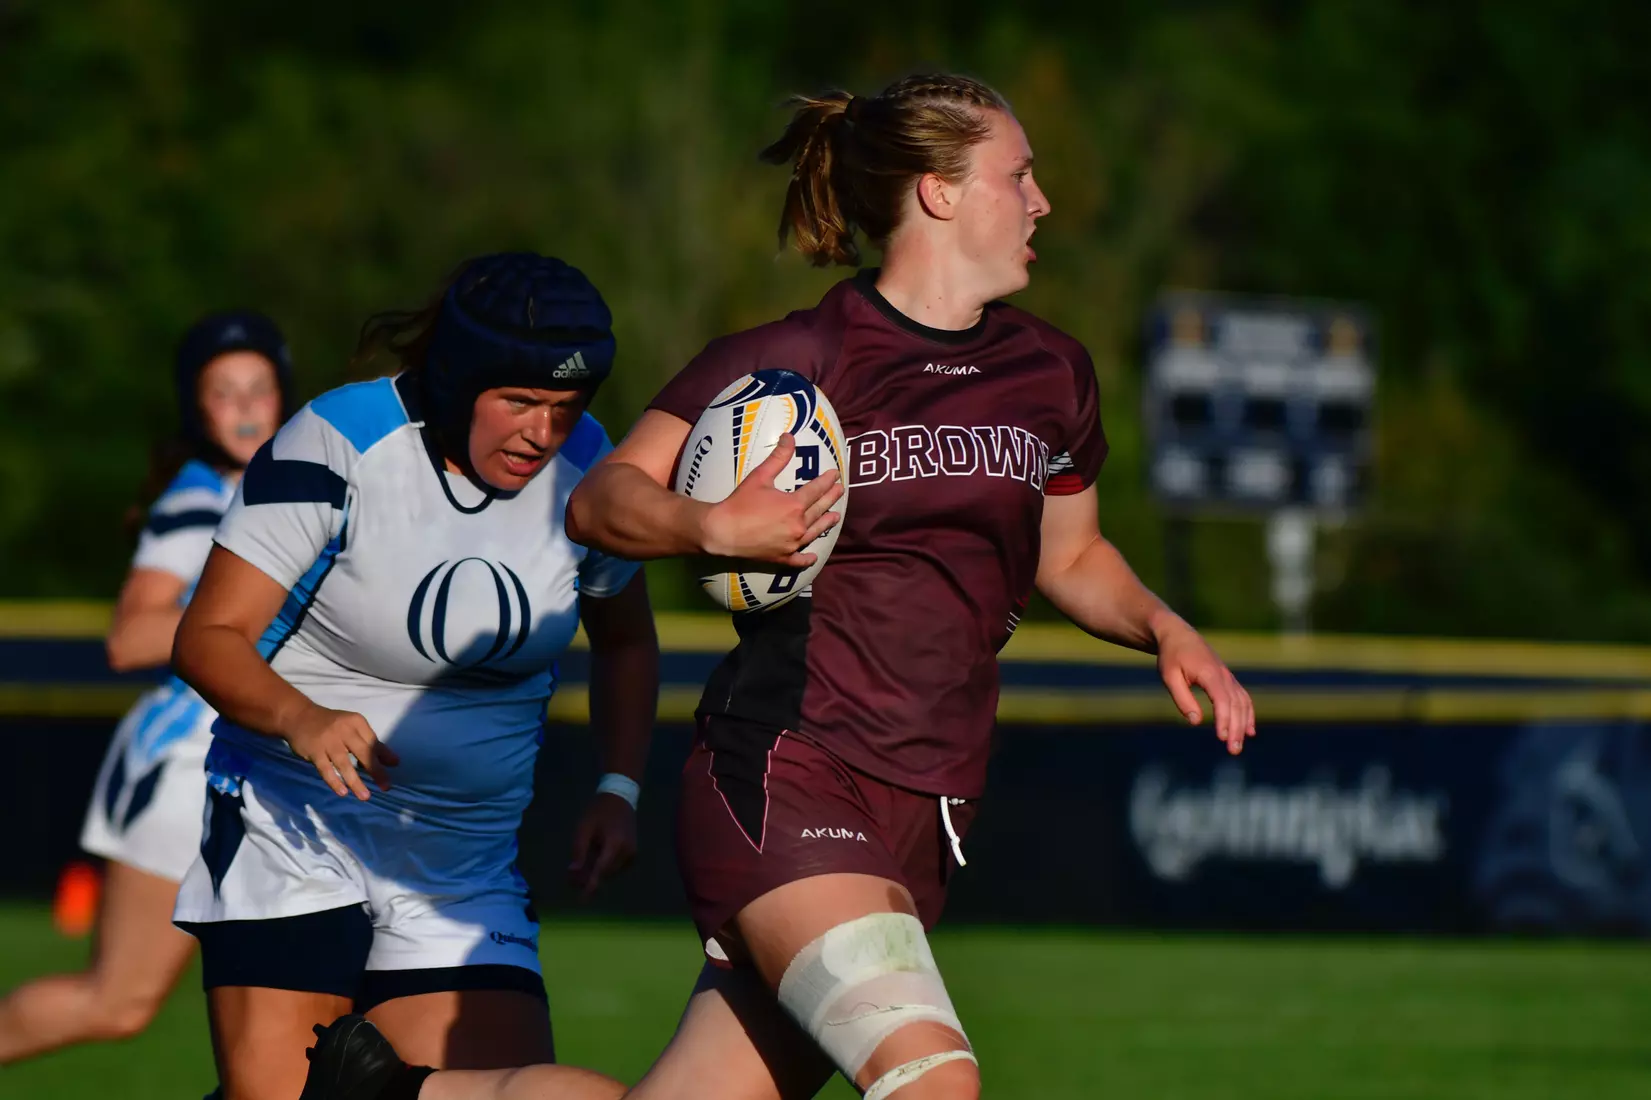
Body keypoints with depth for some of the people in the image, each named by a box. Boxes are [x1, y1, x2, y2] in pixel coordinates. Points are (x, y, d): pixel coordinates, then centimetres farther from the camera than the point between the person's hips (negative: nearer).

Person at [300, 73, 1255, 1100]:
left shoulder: (1051, 373, 13)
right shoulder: (793, 359, -4)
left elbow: (1071, 559, 28)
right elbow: (601, 500, 0)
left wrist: (1165, 627, 9)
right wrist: (717, 526, -20)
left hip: (925, 814, 6)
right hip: (782, 776, -6)